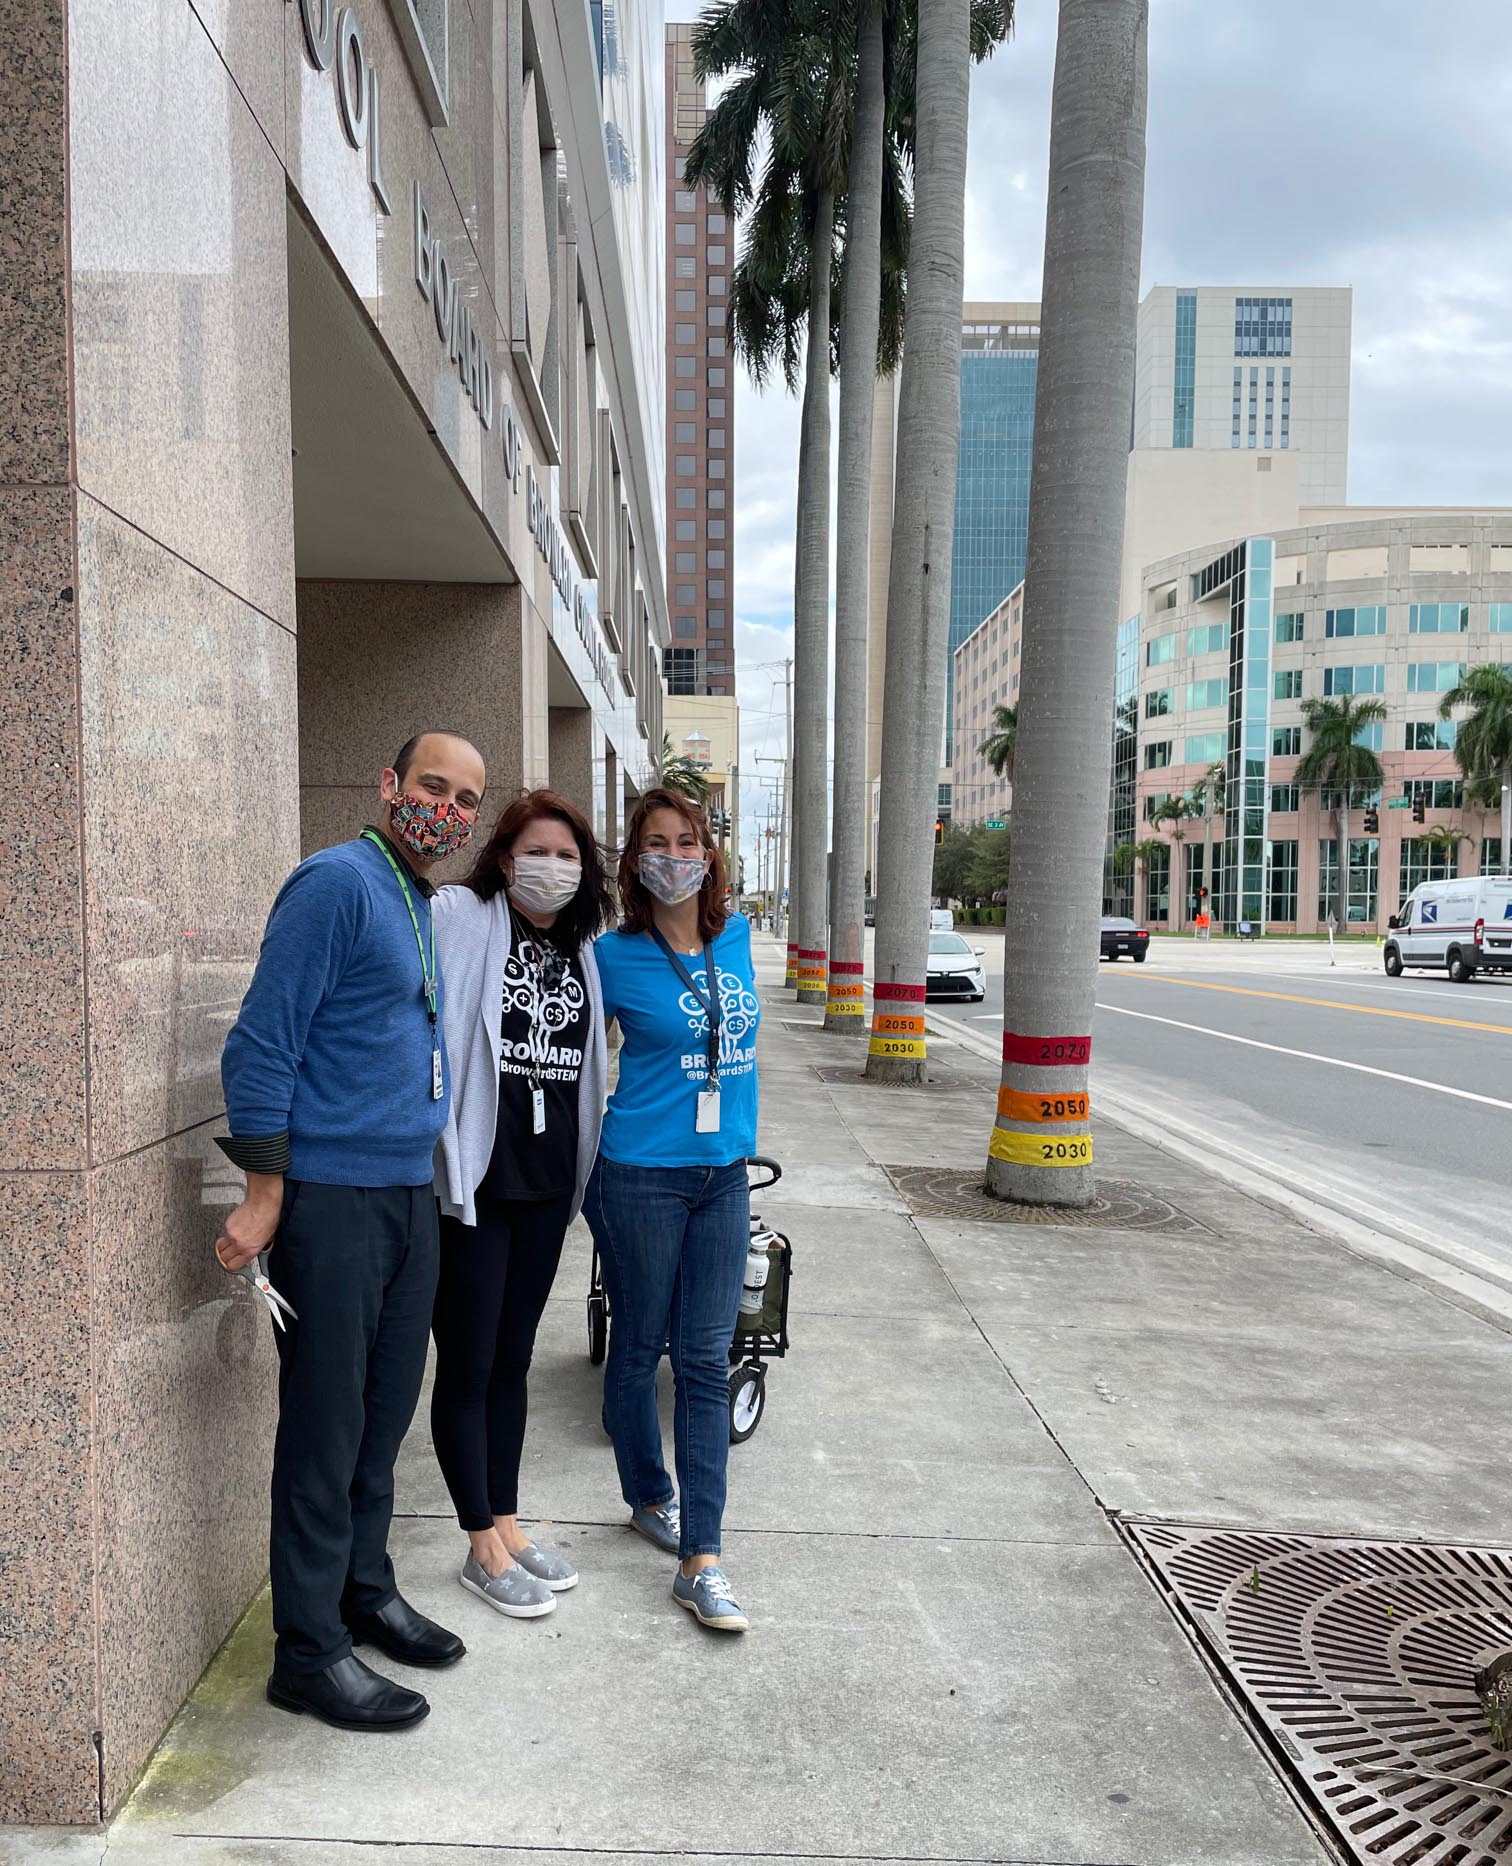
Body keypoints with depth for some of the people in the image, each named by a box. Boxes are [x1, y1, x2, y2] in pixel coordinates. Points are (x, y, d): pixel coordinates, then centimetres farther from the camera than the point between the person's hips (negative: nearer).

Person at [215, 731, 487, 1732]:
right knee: (326, 1425, 2)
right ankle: (310, 1649, 17)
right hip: (331, 1198, -8)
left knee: (385, 1413, 18)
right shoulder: (337, 882, -13)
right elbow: (263, 1041, -16)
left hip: (410, 1197, 9)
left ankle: (365, 1590, 35)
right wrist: (265, 1193, -18)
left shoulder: (424, 906, 14)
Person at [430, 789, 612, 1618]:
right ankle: (483, 1548, 21)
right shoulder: (459, 919, -9)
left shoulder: (584, 950, 9)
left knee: (512, 1361, 17)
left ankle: (506, 1523, 32)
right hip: (472, 1179, -6)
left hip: (547, 1182, 6)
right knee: (466, 1365, 6)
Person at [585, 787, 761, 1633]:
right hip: (642, 1175, -4)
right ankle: (650, 1498, 35)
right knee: (639, 1348, 11)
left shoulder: (738, 937, 4)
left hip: (724, 1172, 4)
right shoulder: (616, 957, -9)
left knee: (708, 1363, 4)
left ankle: (701, 1560, 9)